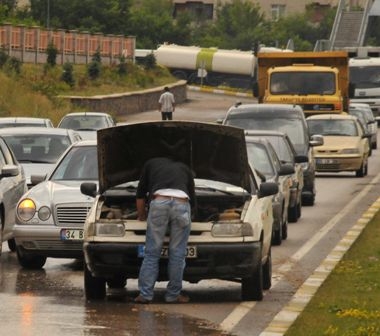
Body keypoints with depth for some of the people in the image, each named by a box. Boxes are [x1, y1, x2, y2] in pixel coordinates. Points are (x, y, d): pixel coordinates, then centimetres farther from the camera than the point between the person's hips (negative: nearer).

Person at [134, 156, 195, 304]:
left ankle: (145, 294, 1)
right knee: (177, 253, 7)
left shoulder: (151, 164, 32)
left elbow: (140, 194, 31)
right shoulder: (185, 169, 35)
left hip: (159, 201, -1)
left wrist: (141, 216, 45)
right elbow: (192, 198, 38)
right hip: (182, 203, 1)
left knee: (152, 252, 4)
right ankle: (173, 295, 10)